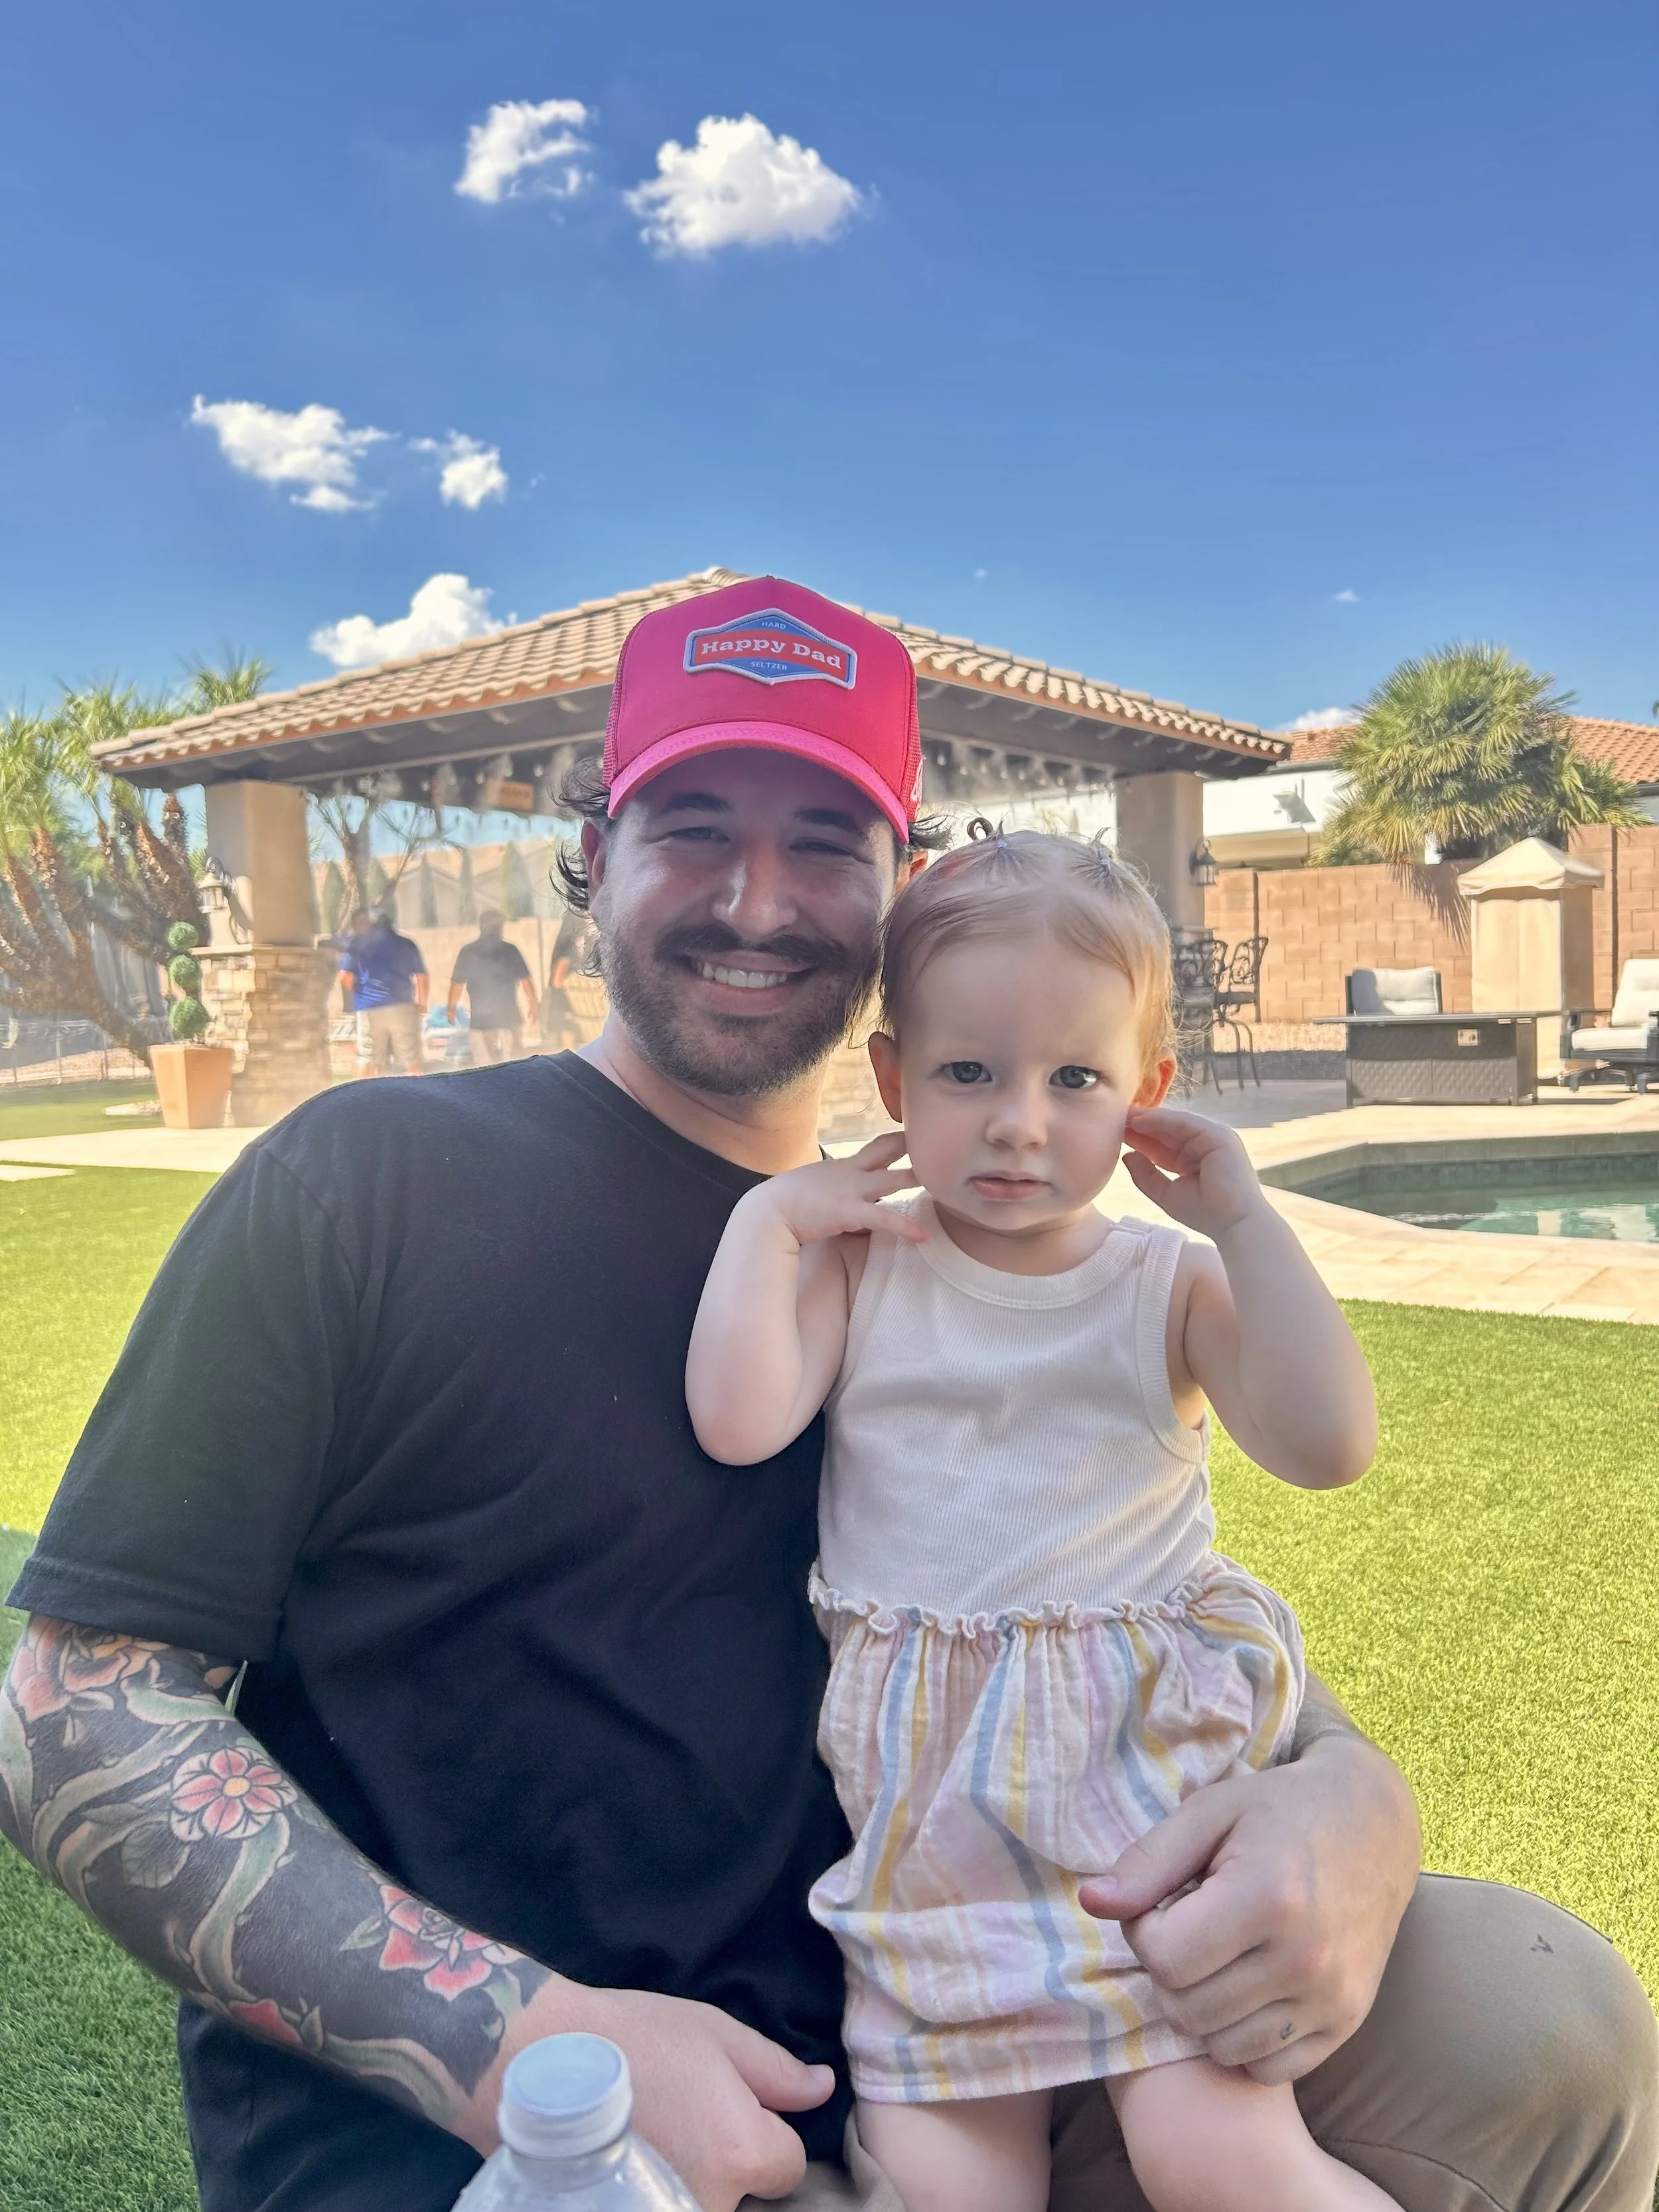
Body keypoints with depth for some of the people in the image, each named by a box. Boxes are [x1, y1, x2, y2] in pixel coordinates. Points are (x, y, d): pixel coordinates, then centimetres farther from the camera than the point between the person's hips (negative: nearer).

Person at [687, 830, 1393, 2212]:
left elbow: (1328, 1448, -13)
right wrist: (768, 1215, -8)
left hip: (1150, 1778, -1)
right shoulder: (860, 1269, 4)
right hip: (928, 1817, 2)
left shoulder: (1171, 1286, 1)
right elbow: (737, 1424, -10)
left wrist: (1244, 1218, -13)